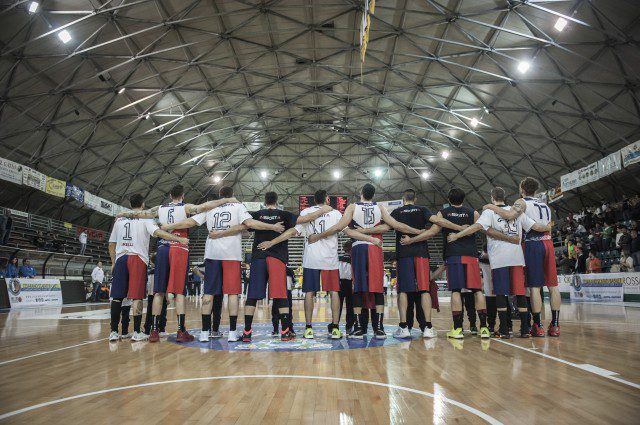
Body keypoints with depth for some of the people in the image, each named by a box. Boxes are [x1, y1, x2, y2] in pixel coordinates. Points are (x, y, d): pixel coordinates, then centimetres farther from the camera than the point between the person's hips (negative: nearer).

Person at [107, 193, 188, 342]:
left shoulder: (120, 219, 16)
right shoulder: (145, 218, 2)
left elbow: (111, 244, 17)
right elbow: (157, 232, -16)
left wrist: (113, 262, 24)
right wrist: (179, 239, -20)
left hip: (120, 259, 4)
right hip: (138, 258, -4)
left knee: (117, 297, 7)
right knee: (137, 297, -3)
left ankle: (113, 332, 10)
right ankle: (137, 332, -2)